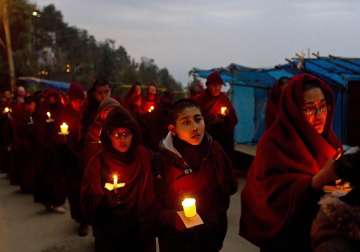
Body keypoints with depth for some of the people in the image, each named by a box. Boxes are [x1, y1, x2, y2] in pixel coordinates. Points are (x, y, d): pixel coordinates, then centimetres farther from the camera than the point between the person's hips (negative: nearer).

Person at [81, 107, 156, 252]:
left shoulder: (144, 158, -8)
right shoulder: (98, 162, -10)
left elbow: (150, 197, -1)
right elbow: (88, 206, -10)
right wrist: (102, 198, -27)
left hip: (140, 233, 1)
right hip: (108, 236, -1)